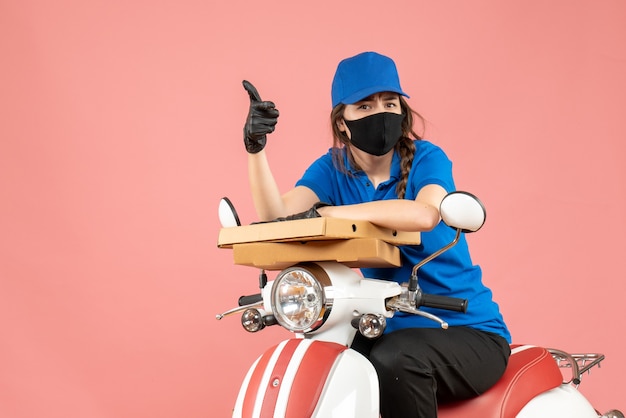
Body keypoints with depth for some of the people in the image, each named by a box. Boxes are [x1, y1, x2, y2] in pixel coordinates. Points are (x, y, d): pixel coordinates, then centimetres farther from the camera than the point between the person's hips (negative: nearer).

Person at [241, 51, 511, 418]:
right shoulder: (333, 169, 2)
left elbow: (425, 214, -35)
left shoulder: (426, 158, -11)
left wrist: (326, 213, -37)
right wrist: (256, 149, -29)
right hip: (393, 328, 4)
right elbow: (275, 216, -15)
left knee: (394, 360, -32)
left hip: (469, 330, -4)